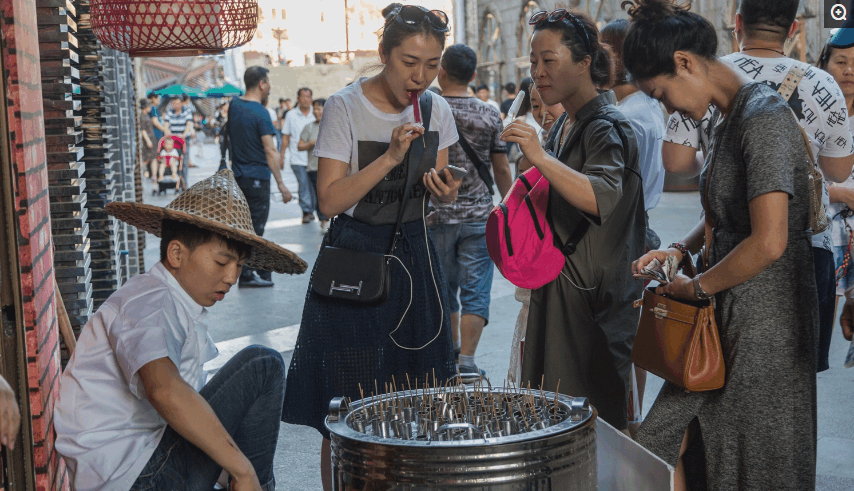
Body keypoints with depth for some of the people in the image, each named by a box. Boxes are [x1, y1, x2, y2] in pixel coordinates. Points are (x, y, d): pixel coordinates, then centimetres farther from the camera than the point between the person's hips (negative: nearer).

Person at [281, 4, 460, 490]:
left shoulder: (437, 110, 3)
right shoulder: (345, 108, -12)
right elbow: (330, 200, -16)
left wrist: (445, 190, -7)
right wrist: (390, 157, -25)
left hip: (414, 256, 5)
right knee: (346, 412, -2)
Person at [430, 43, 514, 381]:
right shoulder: (490, 116, -1)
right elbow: (502, 169, 3)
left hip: (437, 215, 0)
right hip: (479, 215, 0)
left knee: (444, 288, 15)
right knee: (475, 291, 2)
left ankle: (452, 351, 29)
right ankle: (466, 362, -3)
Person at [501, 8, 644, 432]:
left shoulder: (607, 127, -15)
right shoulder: (564, 124, 14)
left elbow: (602, 198, -34)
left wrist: (541, 159, -43)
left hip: (592, 296, -9)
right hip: (558, 288, 9)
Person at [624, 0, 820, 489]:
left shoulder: (764, 117, -19)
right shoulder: (729, 118, 12)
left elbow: (768, 242, -27)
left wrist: (695, 288, -13)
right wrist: (680, 249, 7)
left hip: (764, 322, -9)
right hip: (727, 318, 9)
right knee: (678, 445, 10)